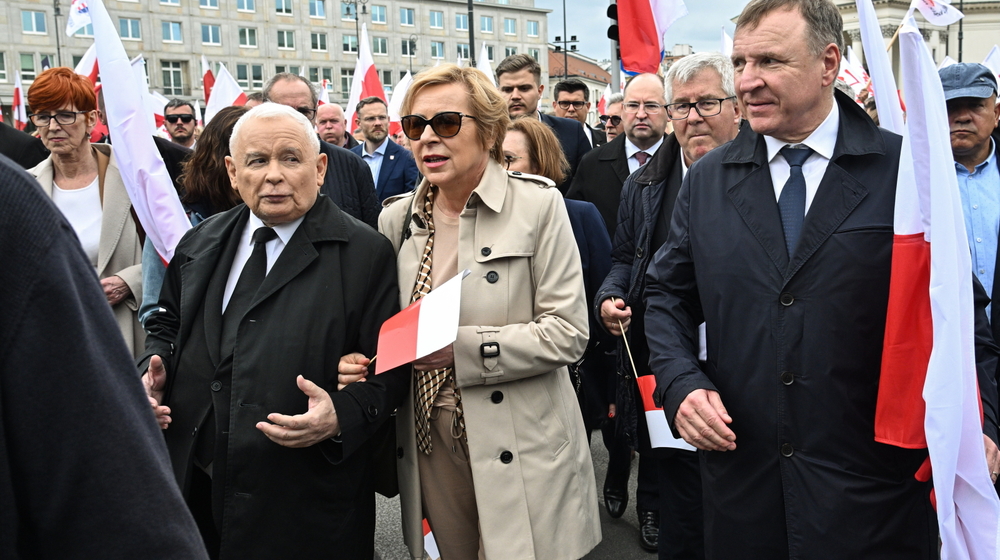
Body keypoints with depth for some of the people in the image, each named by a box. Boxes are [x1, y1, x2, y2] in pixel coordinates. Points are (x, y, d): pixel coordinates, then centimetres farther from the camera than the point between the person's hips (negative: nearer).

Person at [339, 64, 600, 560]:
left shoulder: (538, 205, -9)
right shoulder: (396, 219, 6)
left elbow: (567, 333, -13)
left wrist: (460, 347, -21)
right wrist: (360, 362, -6)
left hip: (518, 451, -4)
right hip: (430, 440, 4)